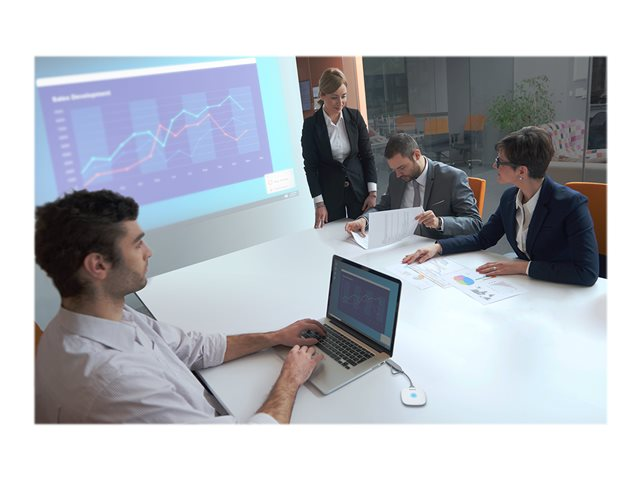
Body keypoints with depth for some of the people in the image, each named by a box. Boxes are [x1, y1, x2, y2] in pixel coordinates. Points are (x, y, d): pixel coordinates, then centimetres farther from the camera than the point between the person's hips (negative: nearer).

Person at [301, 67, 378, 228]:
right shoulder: (311, 124, -8)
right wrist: (319, 203, -8)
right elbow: (310, 166, -5)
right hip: (329, 192, -2)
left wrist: (373, 192, -4)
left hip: (358, 187, 2)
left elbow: (367, 155, 2)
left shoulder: (355, 117, -1)